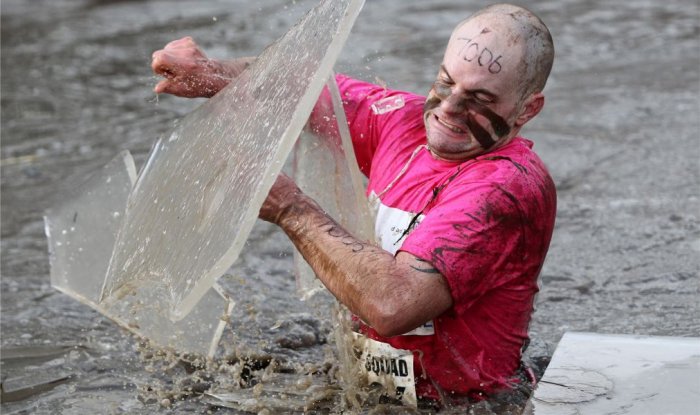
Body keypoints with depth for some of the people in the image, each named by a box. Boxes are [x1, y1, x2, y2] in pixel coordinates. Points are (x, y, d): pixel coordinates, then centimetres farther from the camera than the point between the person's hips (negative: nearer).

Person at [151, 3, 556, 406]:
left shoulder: (508, 188, -22)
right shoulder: (406, 120, 3)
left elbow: (393, 305, -33)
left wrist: (292, 208, -22)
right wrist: (215, 74, -3)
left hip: (453, 404, -7)